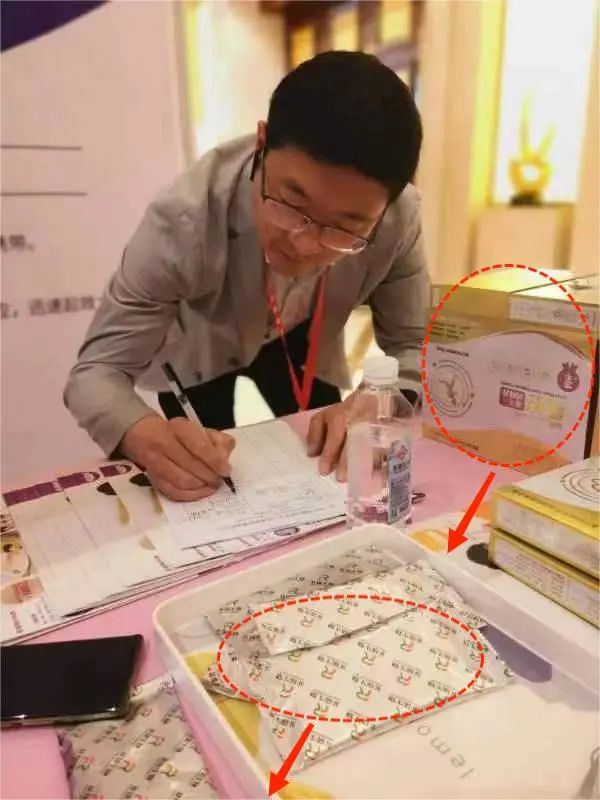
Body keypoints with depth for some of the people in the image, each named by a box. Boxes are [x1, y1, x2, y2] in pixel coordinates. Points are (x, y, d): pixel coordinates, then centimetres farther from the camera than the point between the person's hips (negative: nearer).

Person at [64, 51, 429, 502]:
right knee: (199, 486, 8)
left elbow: (413, 346, -21)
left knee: (324, 493, 13)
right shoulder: (185, 220, -39)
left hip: (300, 344, 2)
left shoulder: (398, 218, -31)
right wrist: (145, 436, -55)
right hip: (199, 350, -1)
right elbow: (97, 370, -33)